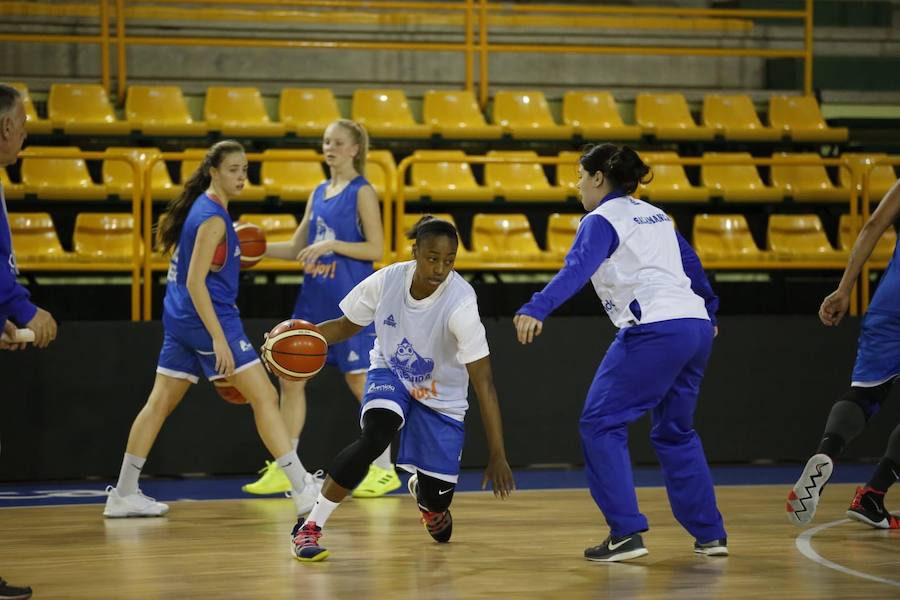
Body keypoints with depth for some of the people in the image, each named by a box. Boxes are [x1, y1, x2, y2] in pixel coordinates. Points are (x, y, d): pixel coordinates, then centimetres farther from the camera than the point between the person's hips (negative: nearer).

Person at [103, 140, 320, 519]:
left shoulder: (200, 208, 13)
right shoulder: (213, 218, -16)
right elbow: (195, 282, -21)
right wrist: (219, 339, -24)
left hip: (181, 319, 10)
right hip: (207, 318, -10)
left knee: (160, 403, 12)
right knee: (264, 396, -9)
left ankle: (123, 494, 15)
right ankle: (302, 489, -12)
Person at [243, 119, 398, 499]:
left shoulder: (362, 192, -5)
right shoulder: (319, 193, 15)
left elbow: (376, 249, -12)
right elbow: (297, 248, 17)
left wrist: (332, 245, -22)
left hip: (351, 301, -7)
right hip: (314, 298, 7)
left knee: (359, 380, -4)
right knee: (291, 377, 5)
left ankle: (384, 470, 6)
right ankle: (284, 470, 11)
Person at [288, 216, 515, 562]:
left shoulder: (460, 303, -32)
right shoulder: (387, 281, -22)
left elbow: (483, 382, -31)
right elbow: (347, 326, -2)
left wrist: (497, 455, -34)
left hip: (440, 397, -1)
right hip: (390, 374, 1)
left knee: (436, 500, 1)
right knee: (375, 435, -32)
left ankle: (420, 489, 42)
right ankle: (309, 528, -22)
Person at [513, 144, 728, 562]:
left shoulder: (602, 221, -1)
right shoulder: (655, 215, 22)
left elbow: (576, 269, -19)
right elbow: (691, 264, 32)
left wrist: (536, 310, -33)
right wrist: (709, 311, 49)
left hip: (654, 331, -8)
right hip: (695, 326, 8)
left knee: (601, 425, -1)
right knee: (675, 432, 22)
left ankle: (626, 532, -10)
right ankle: (710, 534, 19)